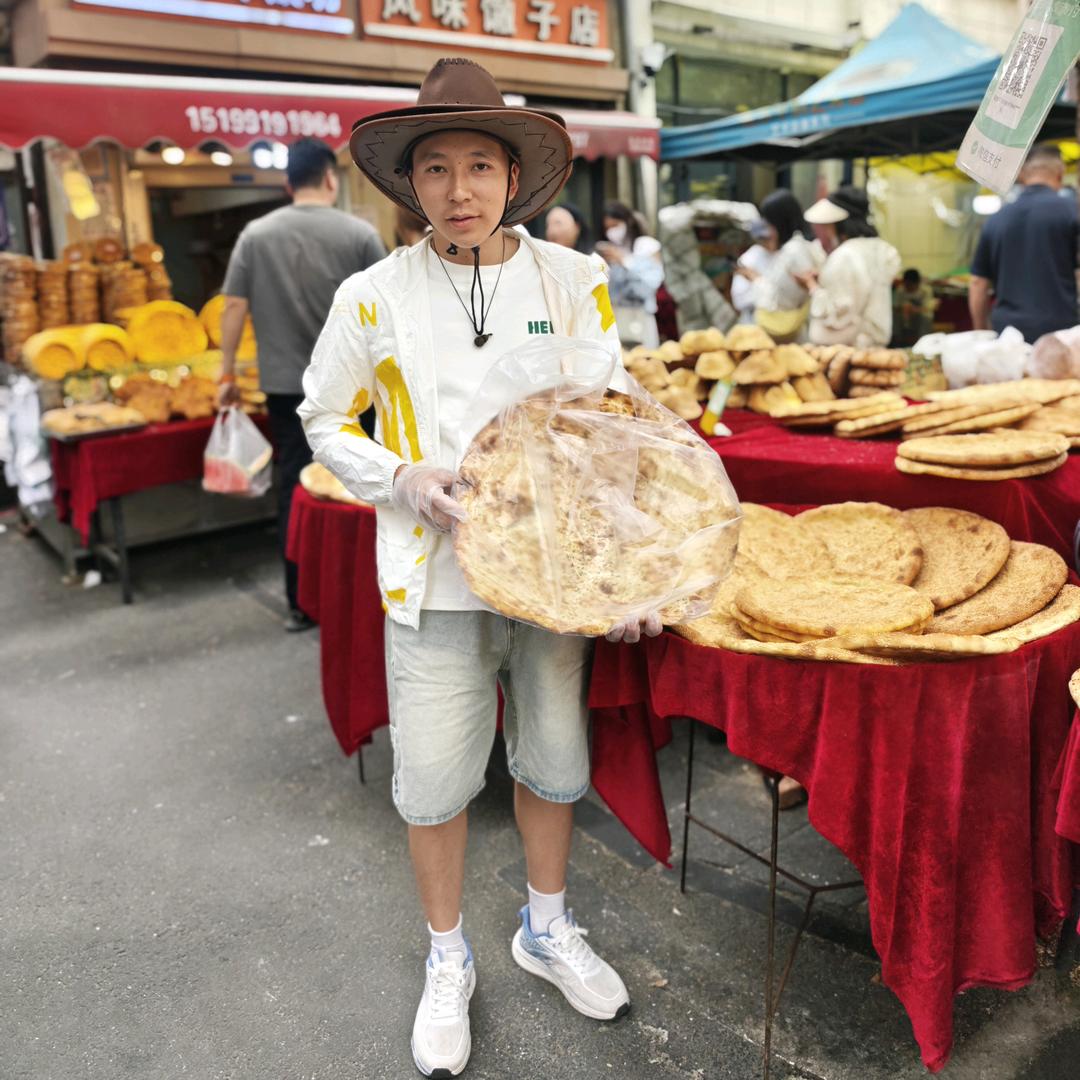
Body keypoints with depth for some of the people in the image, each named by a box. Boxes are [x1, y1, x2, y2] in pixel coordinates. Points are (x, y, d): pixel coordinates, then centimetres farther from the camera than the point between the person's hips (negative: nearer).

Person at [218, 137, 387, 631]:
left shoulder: (256, 234, 1)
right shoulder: (359, 233, -4)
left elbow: (234, 307, 0)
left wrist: (227, 374, 8)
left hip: (285, 384, 2)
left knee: (294, 488, 8)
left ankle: (301, 603, 14)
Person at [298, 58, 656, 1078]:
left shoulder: (573, 282, 0)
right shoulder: (374, 296, -3)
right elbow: (324, 418, 7)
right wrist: (402, 479, -12)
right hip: (435, 575, -1)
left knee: (553, 758, 15)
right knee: (434, 779, 7)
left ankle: (546, 928, 41)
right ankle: (447, 958, 33)